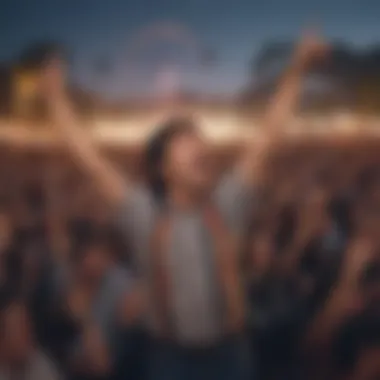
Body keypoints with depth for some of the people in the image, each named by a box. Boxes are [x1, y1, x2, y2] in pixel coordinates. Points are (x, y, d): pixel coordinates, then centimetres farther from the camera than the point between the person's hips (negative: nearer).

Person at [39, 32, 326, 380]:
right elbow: (88, 158, -7)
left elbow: (268, 138, -6)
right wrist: (56, 98, -3)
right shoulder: (144, 214, -10)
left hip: (226, 352, 1)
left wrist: (297, 70, -6)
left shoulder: (227, 205, -7)